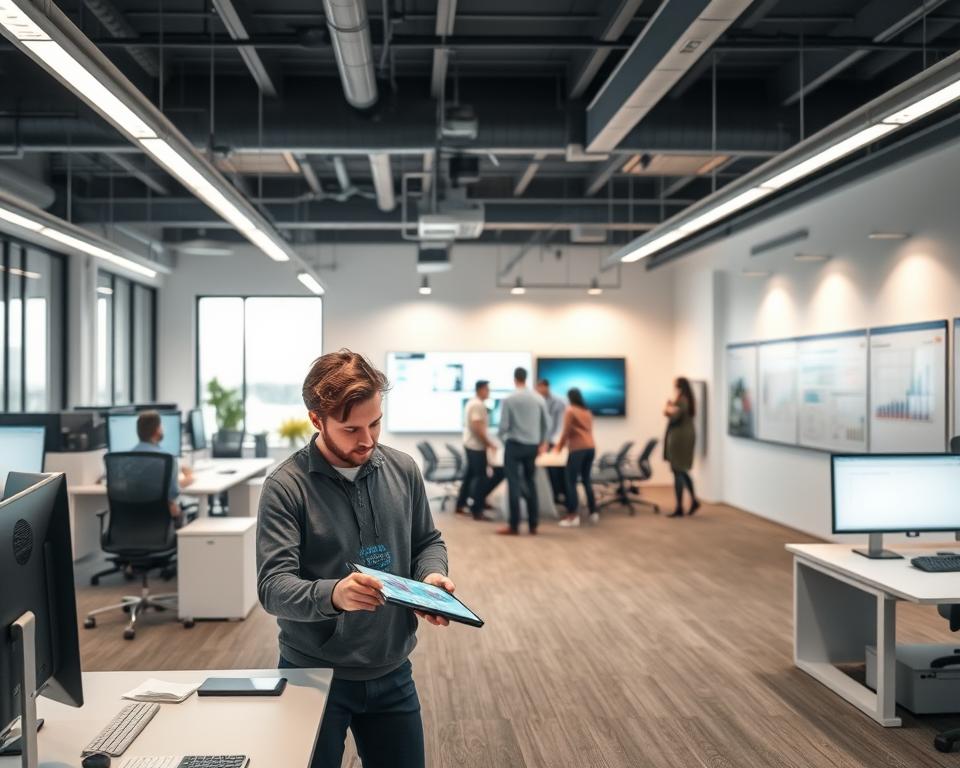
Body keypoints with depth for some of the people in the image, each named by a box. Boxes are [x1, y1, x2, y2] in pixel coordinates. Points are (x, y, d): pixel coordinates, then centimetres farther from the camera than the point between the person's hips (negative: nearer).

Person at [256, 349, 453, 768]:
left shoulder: (403, 470, -1)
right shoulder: (286, 486, -15)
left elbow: (428, 542, 11)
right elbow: (273, 586, -21)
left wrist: (432, 575, -12)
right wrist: (332, 594, -41)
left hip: (392, 673, 4)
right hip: (313, 674, -4)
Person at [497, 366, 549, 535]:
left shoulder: (509, 400, -11)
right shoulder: (538, 398, 1)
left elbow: (504, 425, -11)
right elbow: (547, 423, 7)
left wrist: (503, 438, 11)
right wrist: (542, 442, 21)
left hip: (514, 444, -4)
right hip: (532, 445, 4)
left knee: (514, 483, -1)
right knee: (530, 482, 14)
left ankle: (514, 526, -3)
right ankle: (533, 524, 16)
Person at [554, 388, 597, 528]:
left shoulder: (570, 411, -3)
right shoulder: (588, 412, 17)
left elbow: (566, 432, -4)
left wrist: (559, 447, 10)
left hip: (578, 449, -7)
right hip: (590, 448, 7)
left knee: (571, 482, -4)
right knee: (586, 480, 18)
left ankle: (573, 516, -9)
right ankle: (593, 513, 19)